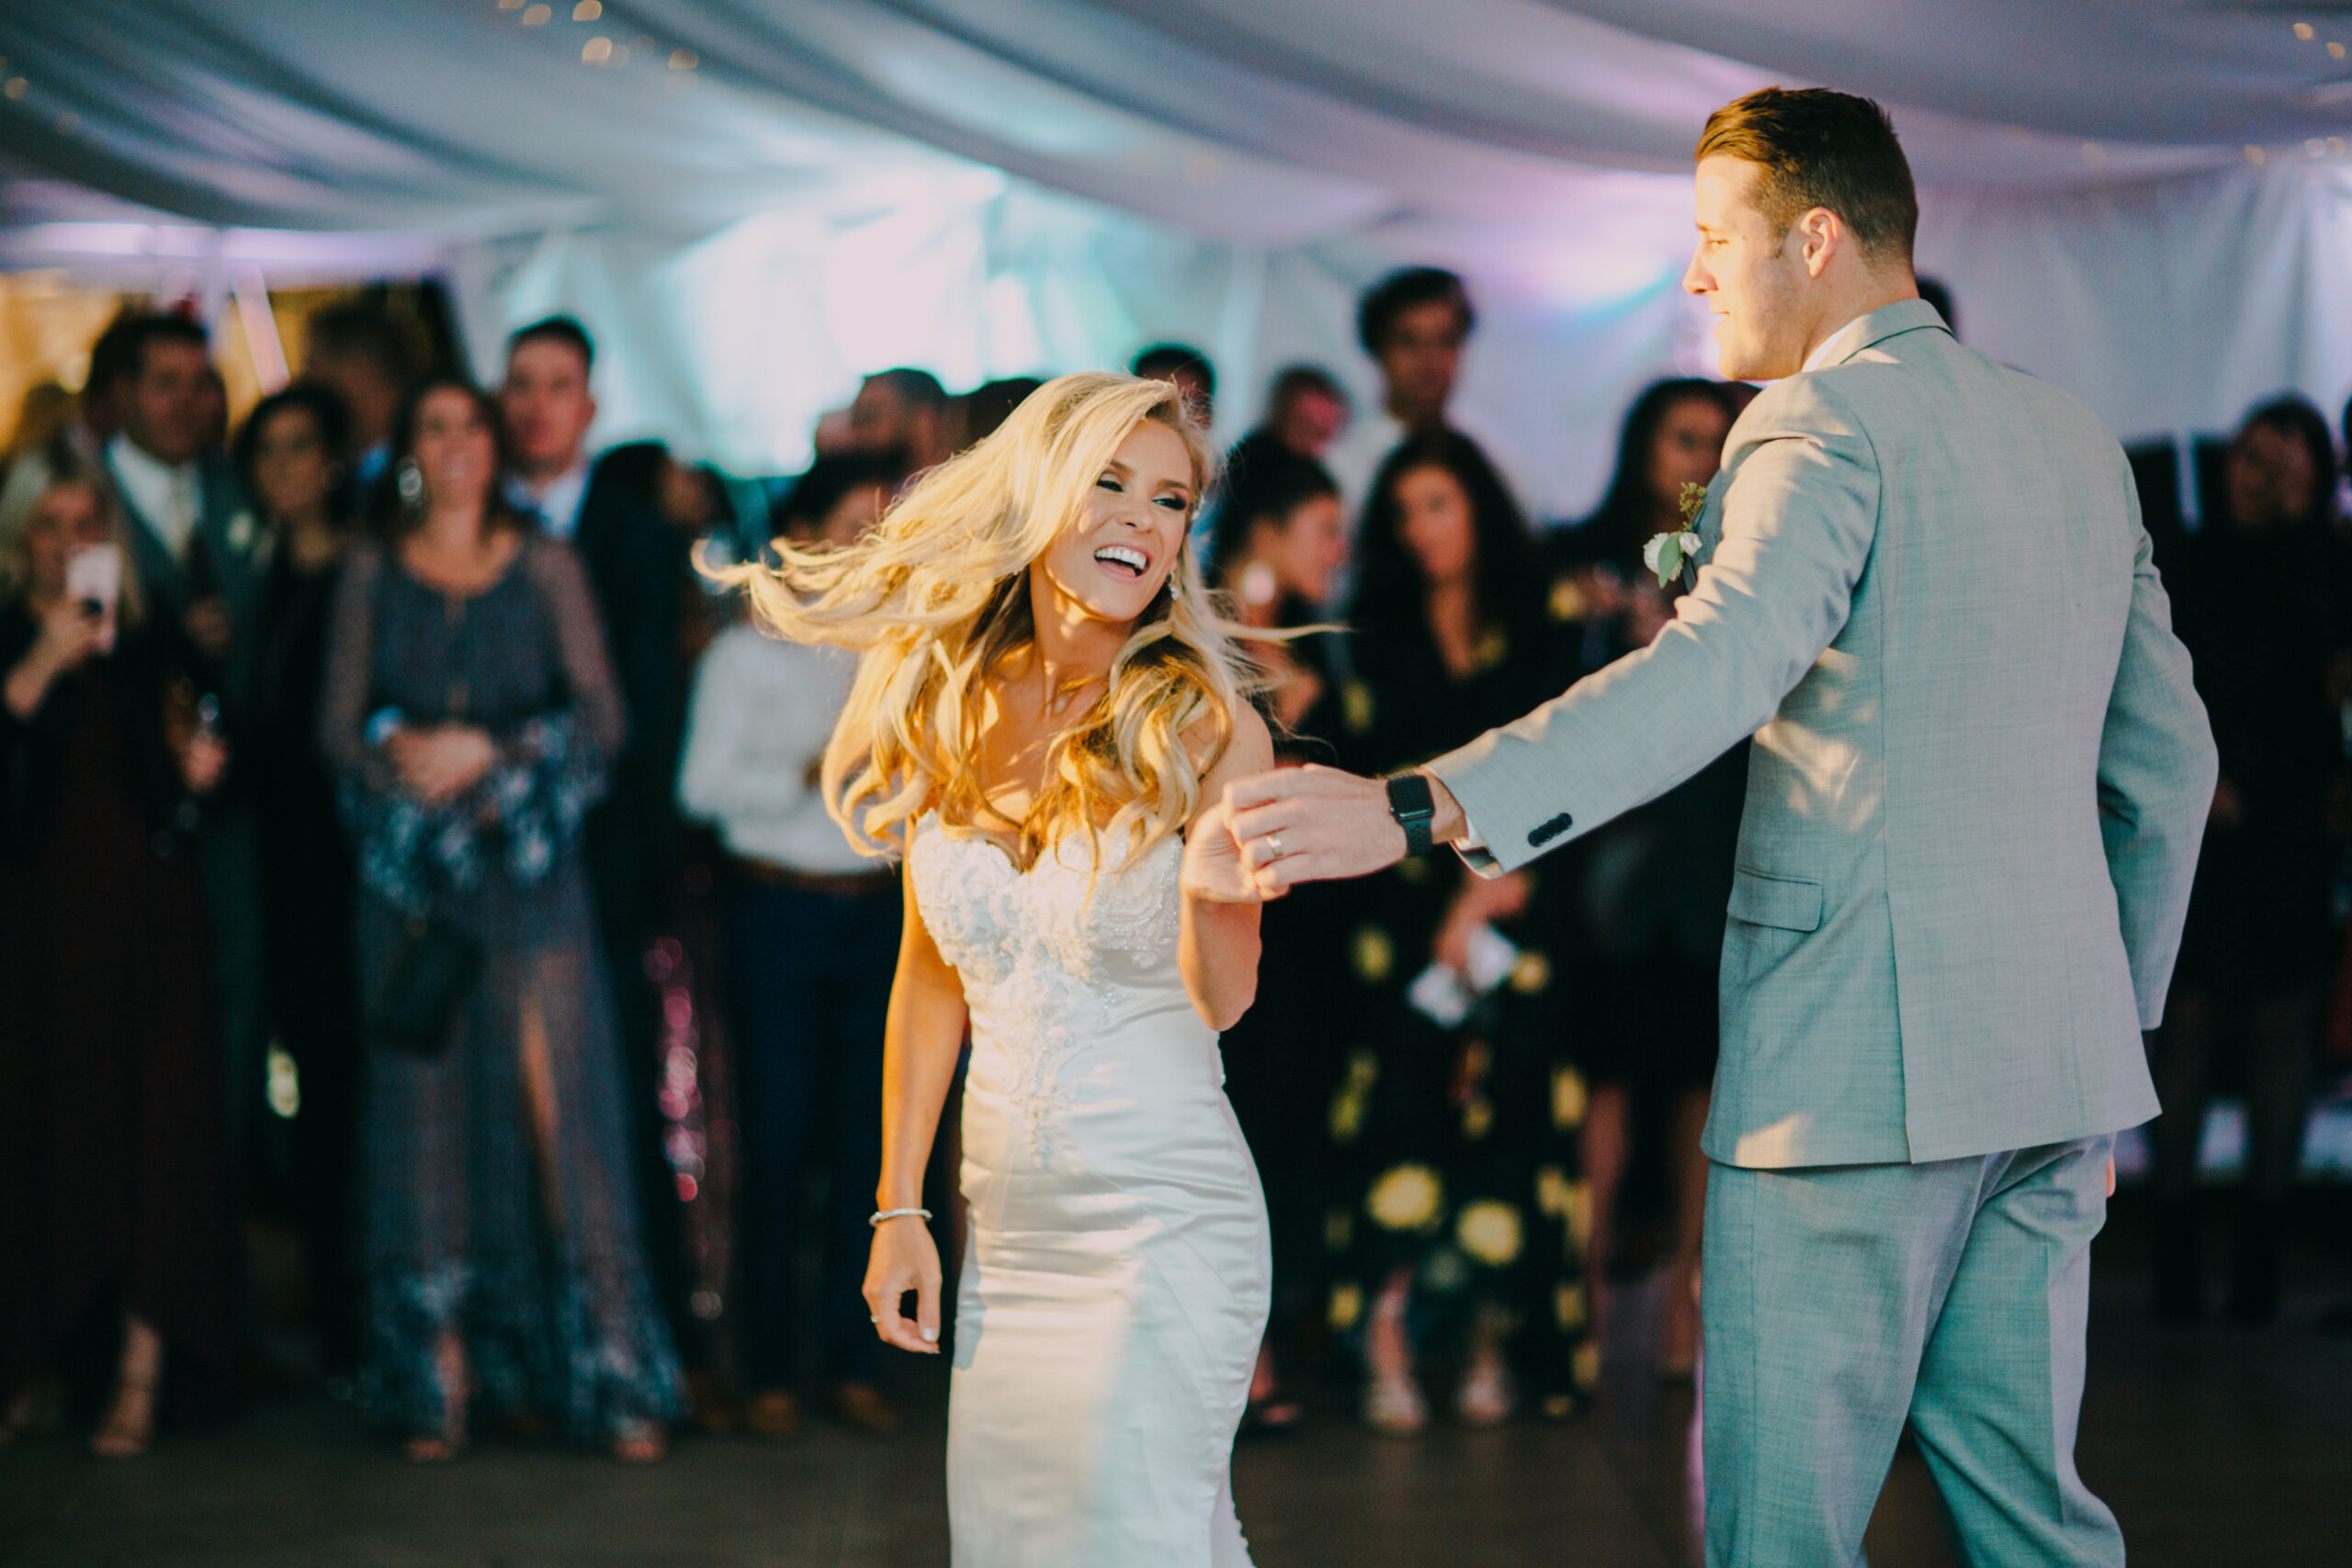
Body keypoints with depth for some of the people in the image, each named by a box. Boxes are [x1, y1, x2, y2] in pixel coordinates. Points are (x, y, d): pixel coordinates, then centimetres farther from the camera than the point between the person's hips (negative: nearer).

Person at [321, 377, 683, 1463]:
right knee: (424, 1114, -2)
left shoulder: (546, 568, 9)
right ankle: (435, 1379, 1)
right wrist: (400, 751, -13)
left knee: (558, 1104, -7)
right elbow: (339, 726, 6)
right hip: (410, 874, 1)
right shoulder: (371, 575, 12)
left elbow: (600, 715, 0)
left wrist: (488, 751, -12)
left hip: (531, 869, -1)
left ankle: (609, 1378, -6)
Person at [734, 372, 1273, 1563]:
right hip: (1006, 1227, 5)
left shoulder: (1208, 732, -9)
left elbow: (1221, 999, -4)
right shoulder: (947, 713, 3)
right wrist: (897, 1209, 11)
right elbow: (931, 975, 11)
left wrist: (1213, 894, -26)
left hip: (1165, 1224, -4)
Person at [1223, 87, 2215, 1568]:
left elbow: (1722, 669, -27)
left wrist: (1419, 809, -36)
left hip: (1860, 1066, -8)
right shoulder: (2077, 438, 16)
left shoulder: (1825, 423, -9)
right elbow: (2168, 758, 20)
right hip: (2052, 1057, 8)